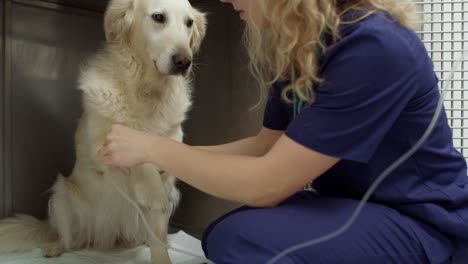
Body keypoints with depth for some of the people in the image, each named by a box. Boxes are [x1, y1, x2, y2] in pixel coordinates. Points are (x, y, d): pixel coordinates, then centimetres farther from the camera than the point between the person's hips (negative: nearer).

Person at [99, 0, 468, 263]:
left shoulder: (374, 48, -27)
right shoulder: (295, 51, 0)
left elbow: (266, 184, -28)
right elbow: (266, 146, 6)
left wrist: (153, 148, -18)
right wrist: (175, 155, 0)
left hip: (416, 222, -7)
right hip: (350, 202, 8)